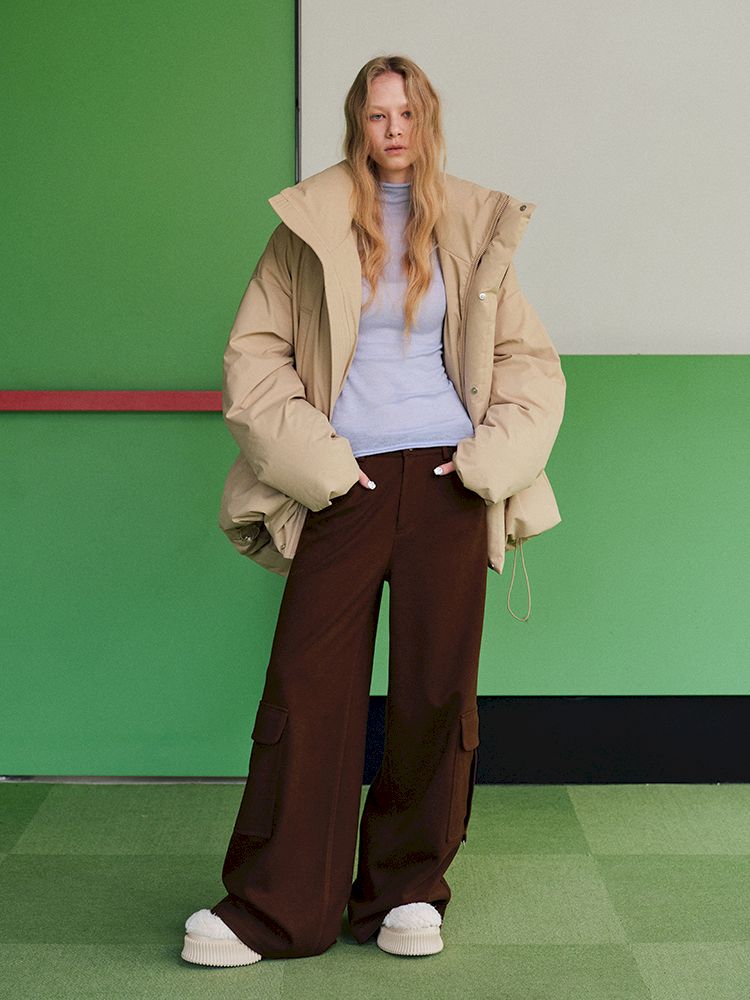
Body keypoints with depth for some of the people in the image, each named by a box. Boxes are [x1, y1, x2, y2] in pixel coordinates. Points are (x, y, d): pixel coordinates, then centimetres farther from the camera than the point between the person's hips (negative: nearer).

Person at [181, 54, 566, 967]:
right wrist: (311, 460, -4)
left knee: (437, 688, 2)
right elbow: (254, 350, 5)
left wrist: (490, 457, 0)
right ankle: (272, 908, 5)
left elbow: (530, 359, 14)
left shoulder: (472, 227, 12)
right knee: (307, 685, -4)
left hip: (446, 482, 2)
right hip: (345, 482, -1)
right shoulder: (312, 224, 7)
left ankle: (408, 889, 18)